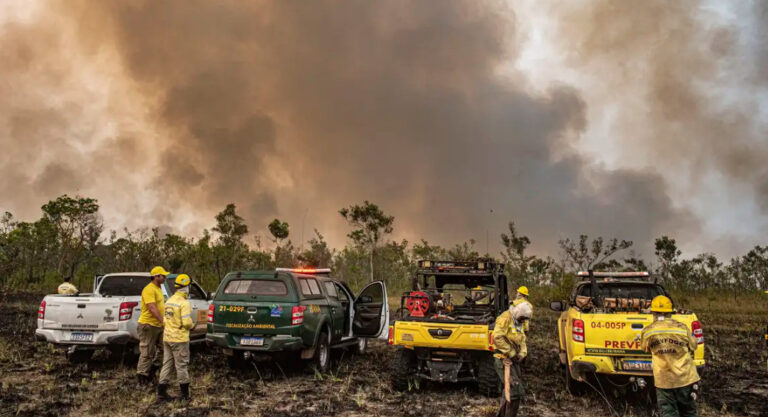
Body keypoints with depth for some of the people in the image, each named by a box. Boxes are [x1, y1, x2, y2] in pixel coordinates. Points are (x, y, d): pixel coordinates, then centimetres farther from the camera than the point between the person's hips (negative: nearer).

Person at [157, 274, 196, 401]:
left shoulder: (169, 301, 10)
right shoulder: (184, 303, -16)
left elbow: (167, 319, 14)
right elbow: (187, 322, -22)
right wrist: (192, 325, -2)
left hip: (167, 337, 8)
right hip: (179, 339, -7)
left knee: (167, 365, 13)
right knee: (181, 366, 2)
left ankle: (161, 392, 14)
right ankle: (185, 394, 11)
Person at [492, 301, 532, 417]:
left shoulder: (518, 323, 15)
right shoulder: (505, 319, -14)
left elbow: (522, 341, 17)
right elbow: (497, 337, -25)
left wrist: (522, 354, -3)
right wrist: (511, 353, -19)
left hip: (514, 360, 9)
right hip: (503, 359, -9)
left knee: (509, 389, 18)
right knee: (516, 390, -15)